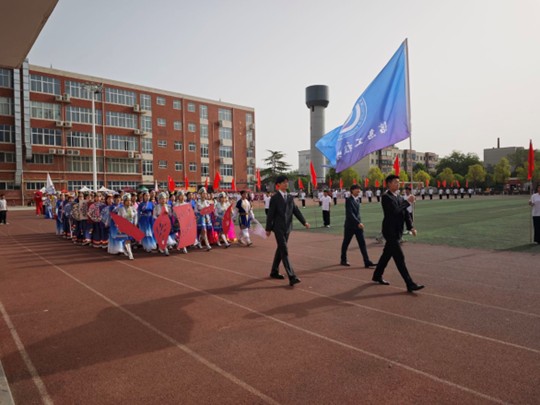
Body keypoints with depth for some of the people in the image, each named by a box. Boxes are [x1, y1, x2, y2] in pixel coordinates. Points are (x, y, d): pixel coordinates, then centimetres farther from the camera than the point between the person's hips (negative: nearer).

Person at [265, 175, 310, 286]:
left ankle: (274, 272, 30)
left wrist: (304, 222, -7)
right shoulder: (275, 198, -7)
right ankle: (291, 277, -15)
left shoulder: (290, 197, 10)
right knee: (284, 251, -11)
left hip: (287, 227, 6)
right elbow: (270, 214, -7)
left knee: (280, 249, 15)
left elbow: (296, 211, 6)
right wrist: (268, 229, -6)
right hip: (278, 228, -6)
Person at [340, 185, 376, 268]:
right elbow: (350, 214, -22)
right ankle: (343, 260, 23)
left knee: (362, 243, 0)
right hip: (350, 225, -7)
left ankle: (367, 262, -2)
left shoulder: (357, 200, 11)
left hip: (358, 225, 7)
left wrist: (359, 222, 16)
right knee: (346, 243, 8)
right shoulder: (348, 200, -13)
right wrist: (358, 223, -28)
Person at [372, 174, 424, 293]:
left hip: (397, 231, 9)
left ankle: (377, 276, 35)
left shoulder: (399, 197, 12)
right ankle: (410, 284, -6)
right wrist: (408, 202, -15)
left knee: (387, 254, 19)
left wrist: (411, 227, -1)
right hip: (390, 231, -9)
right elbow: (395, 210, -26)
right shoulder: (386, 197, -14)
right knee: (399, 258, -8)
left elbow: (405, 213, 10)